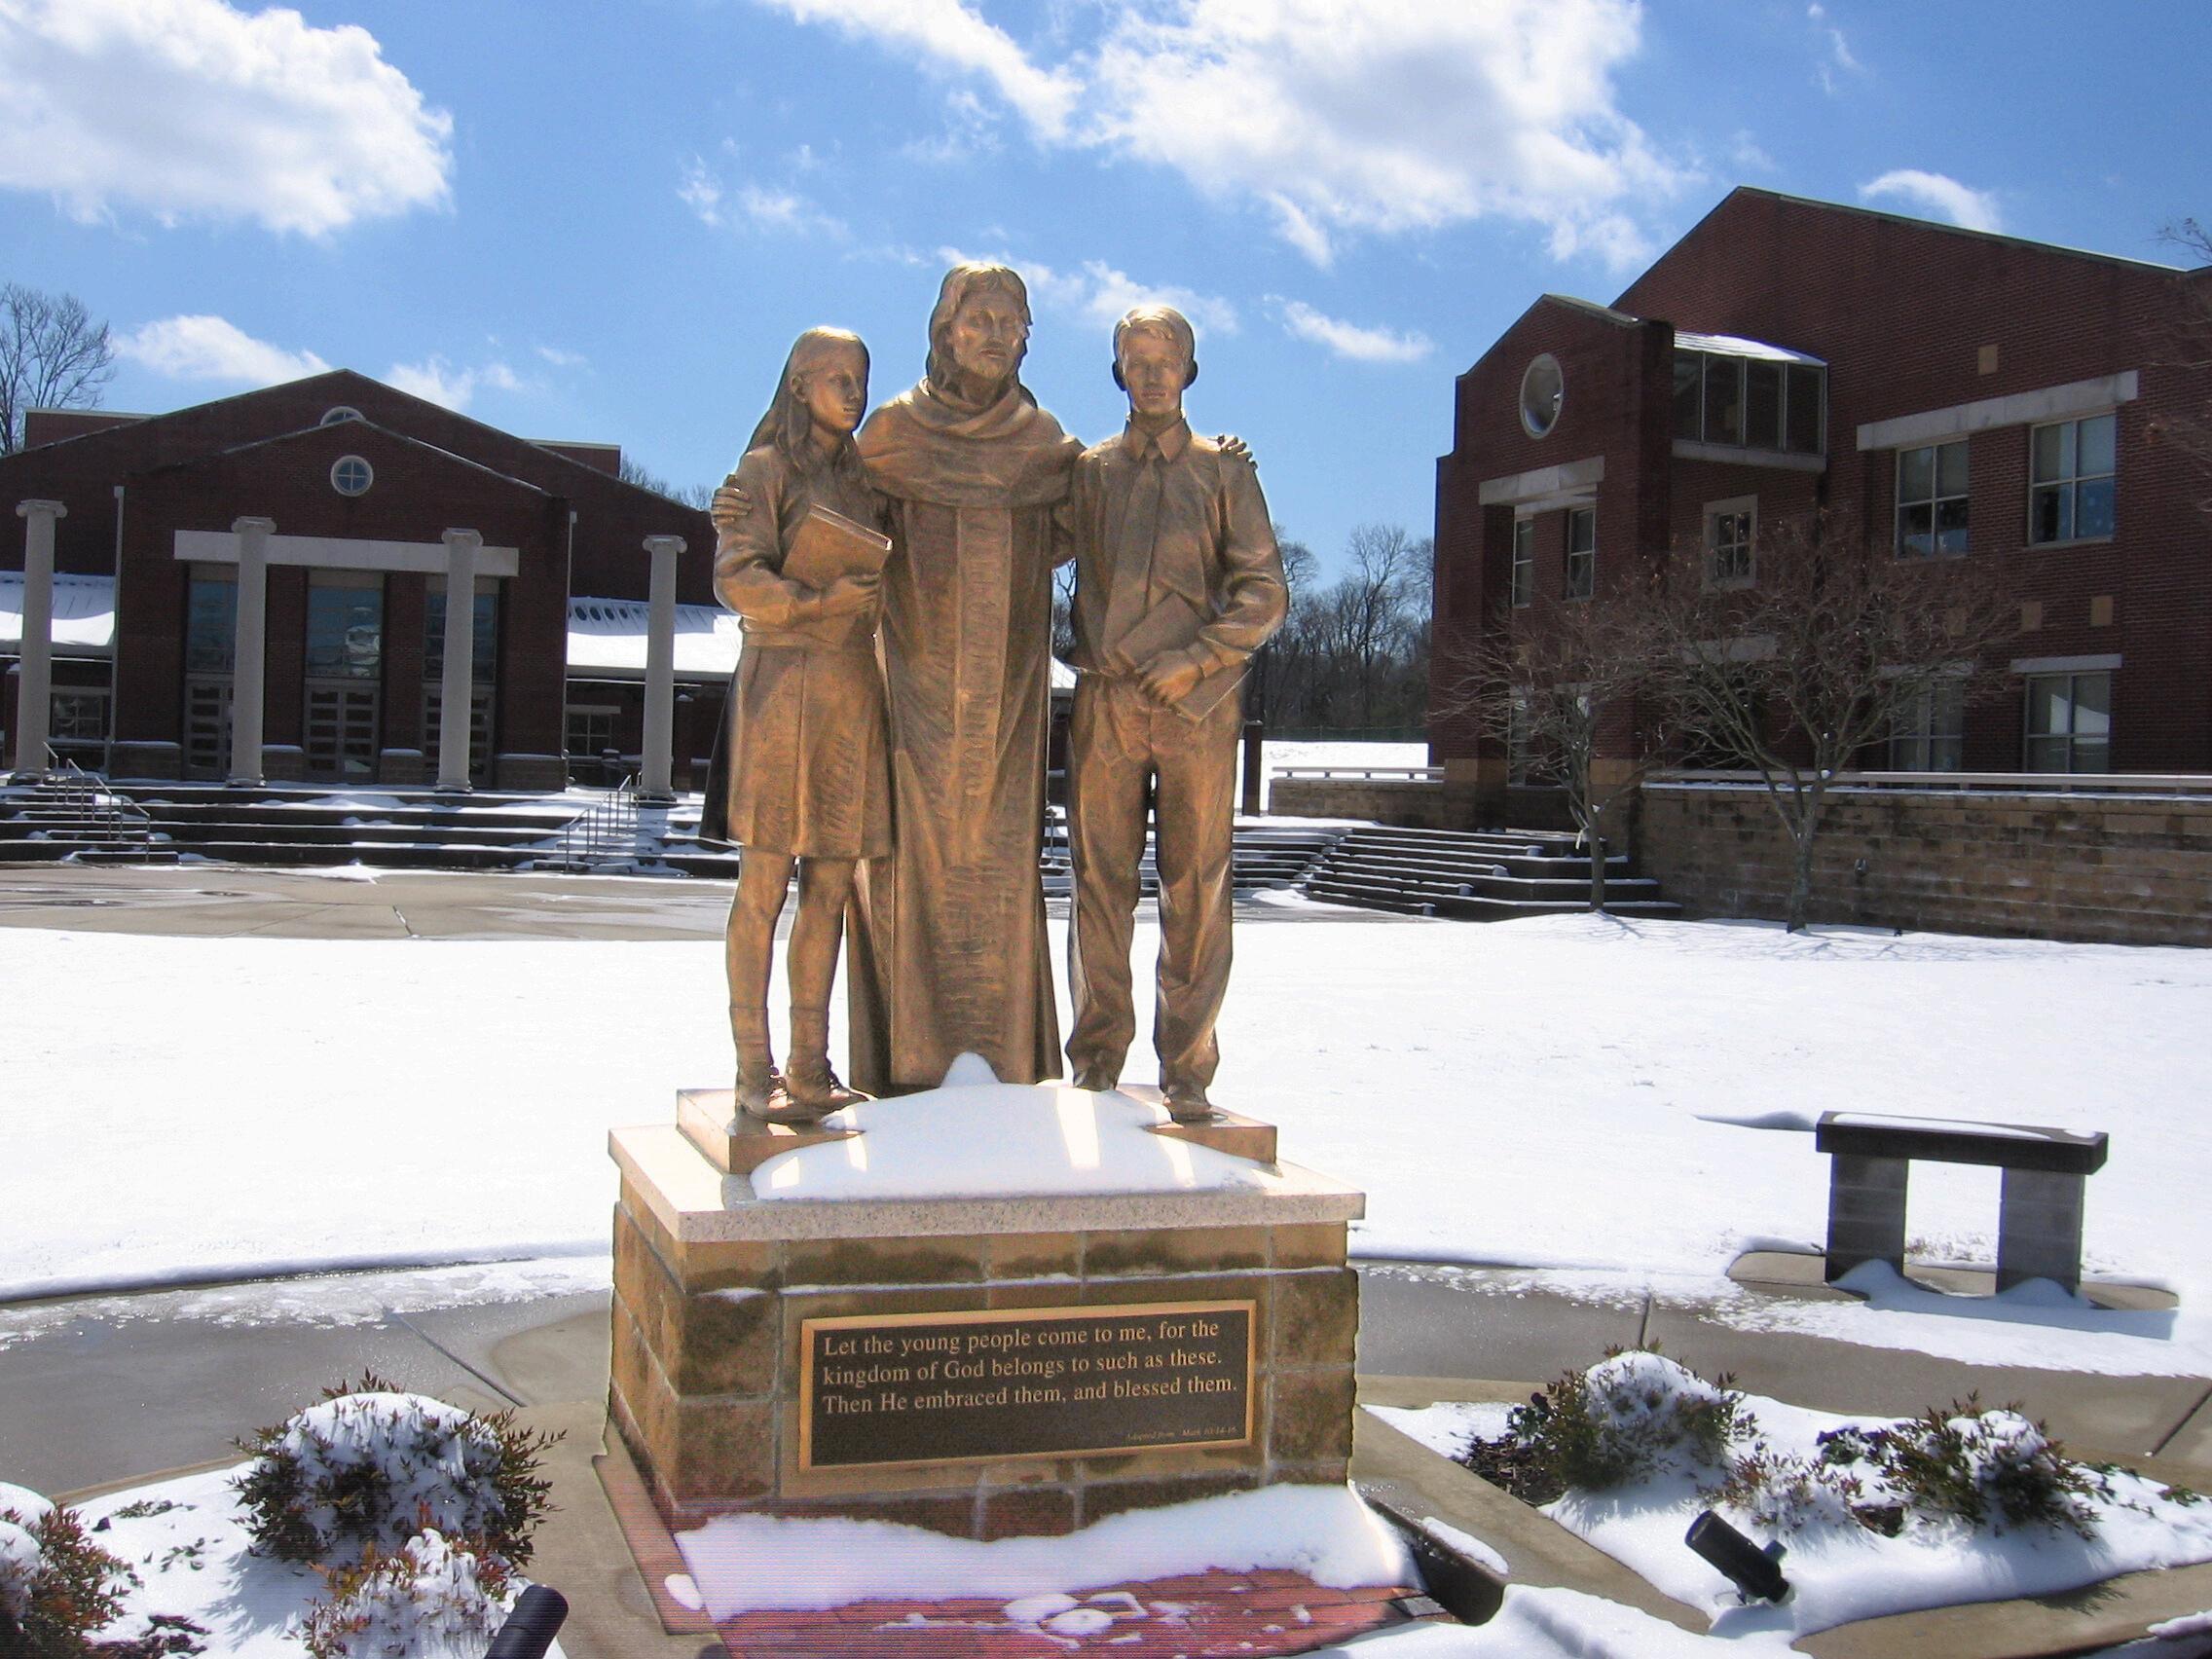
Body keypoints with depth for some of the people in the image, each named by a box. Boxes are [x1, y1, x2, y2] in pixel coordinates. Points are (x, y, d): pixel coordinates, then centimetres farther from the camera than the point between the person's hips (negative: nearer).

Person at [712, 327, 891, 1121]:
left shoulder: (864, 480, 18)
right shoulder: (766, 469, 0)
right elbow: (737, 577, -12)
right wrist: (818, 601, -24)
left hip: (855, 690, 6)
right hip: (783, 681, -6)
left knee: (830, 885, 4)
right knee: (765, 884, -5)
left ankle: (810, 1063, 9)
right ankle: (755, 1070, -1)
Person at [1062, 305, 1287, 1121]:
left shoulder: (1224, 470, 10)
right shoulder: (1087, 471, 14)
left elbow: (1265, 592, 2)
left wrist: (1193, 662, -10)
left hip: (1198, 704, -1)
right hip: (1105, 705, 1)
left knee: (1195, 888, 0)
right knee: (1101, 882, 3)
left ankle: (1186, 1069, 6)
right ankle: (1097, 1060, 12)